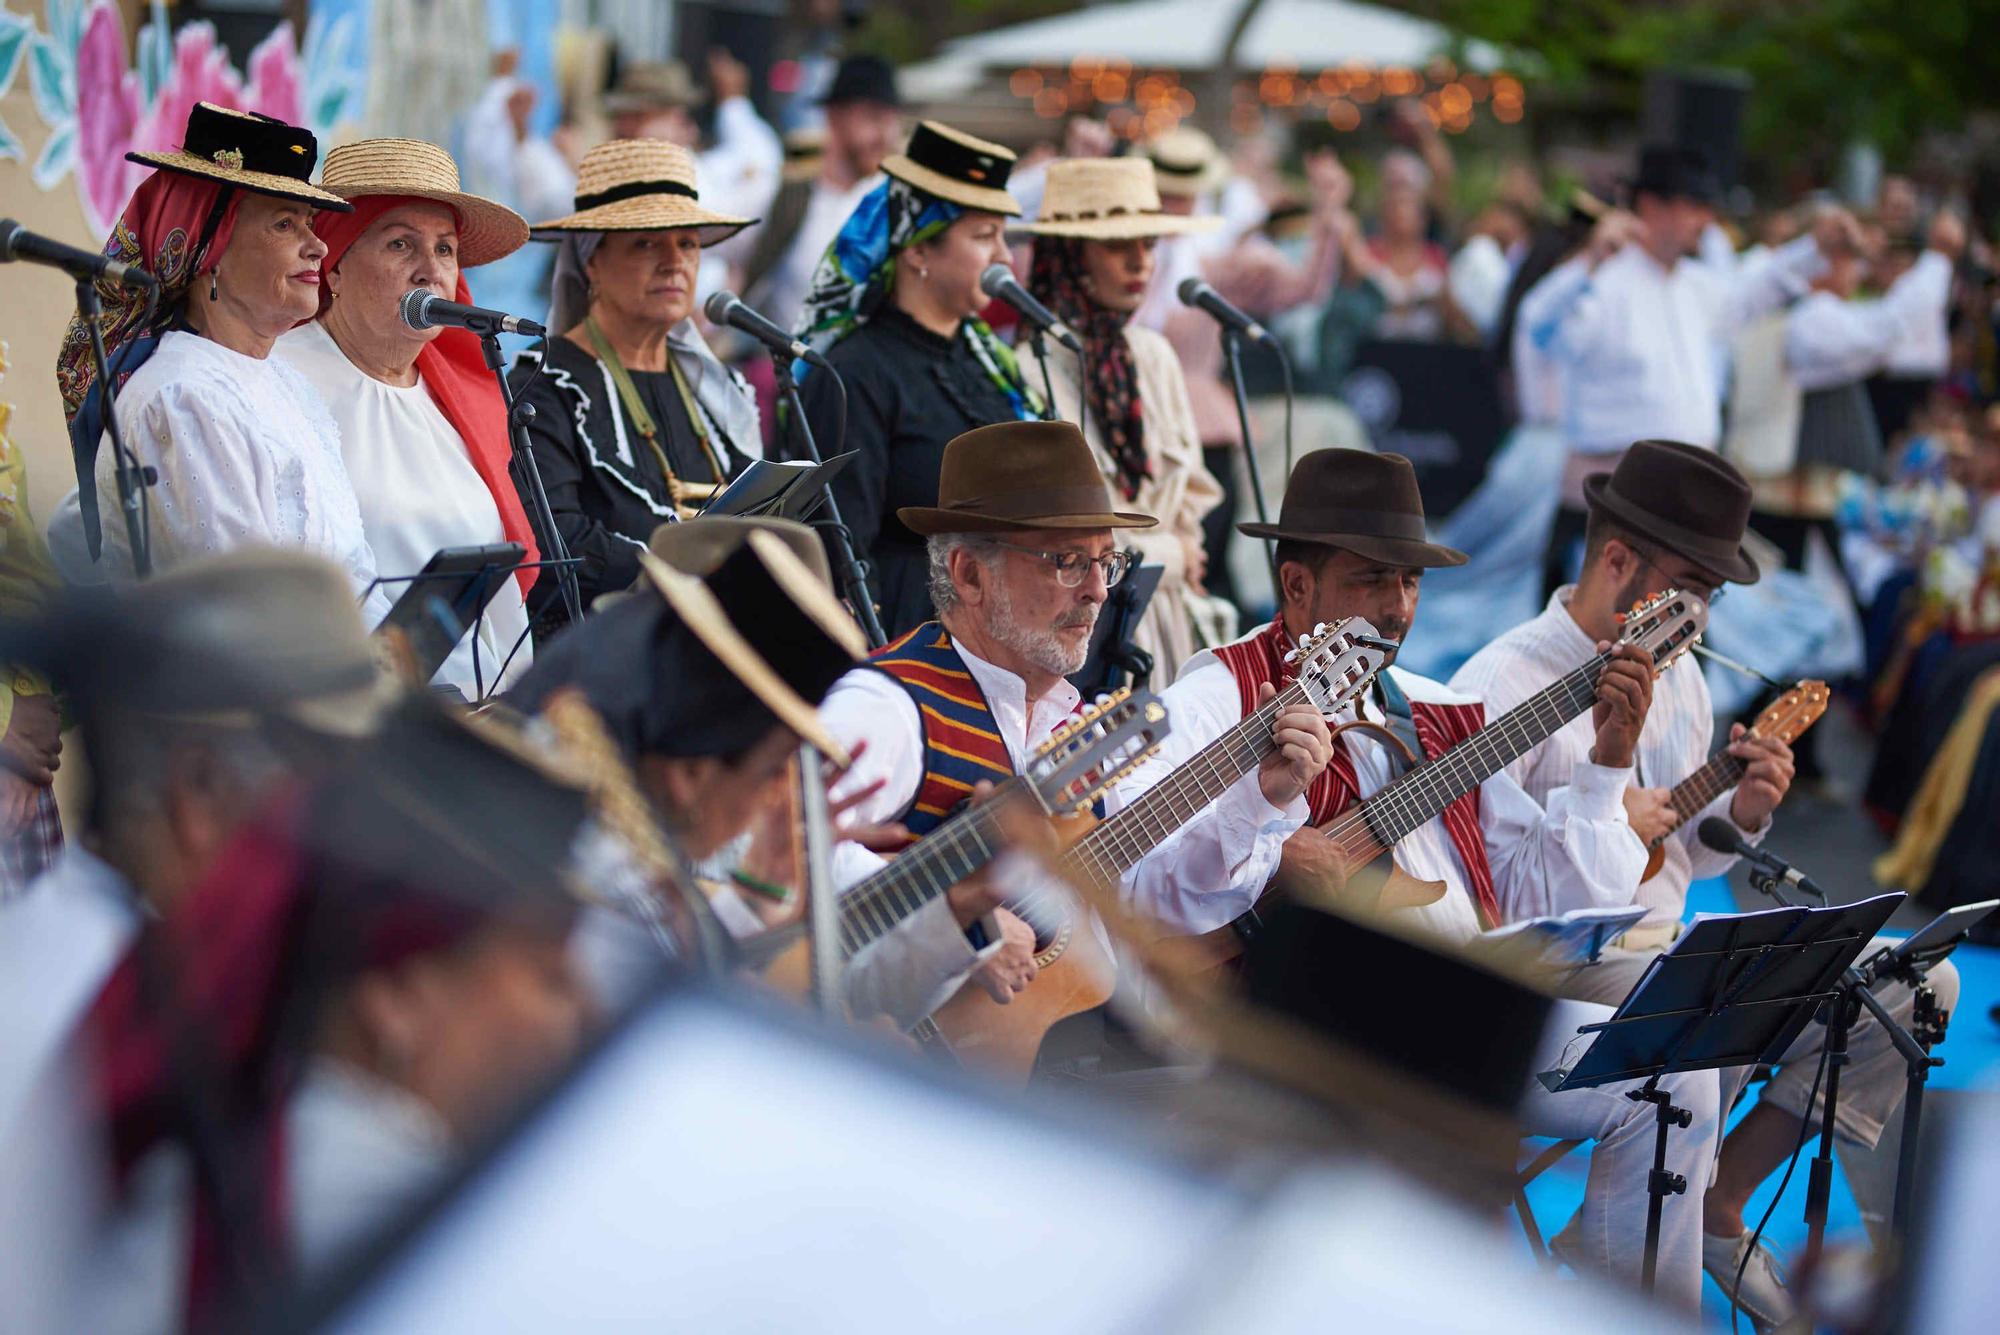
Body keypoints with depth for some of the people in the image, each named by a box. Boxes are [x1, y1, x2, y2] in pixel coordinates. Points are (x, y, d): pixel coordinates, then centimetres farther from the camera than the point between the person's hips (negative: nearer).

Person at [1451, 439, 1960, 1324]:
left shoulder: (1678, 677, 13)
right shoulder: (1503, 686, -15)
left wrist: (1740, 815, -1)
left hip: (1672, 952, 8)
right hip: (1559, 973, -8)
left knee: (1918, 983, -1)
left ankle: (1718, 1201, 5)